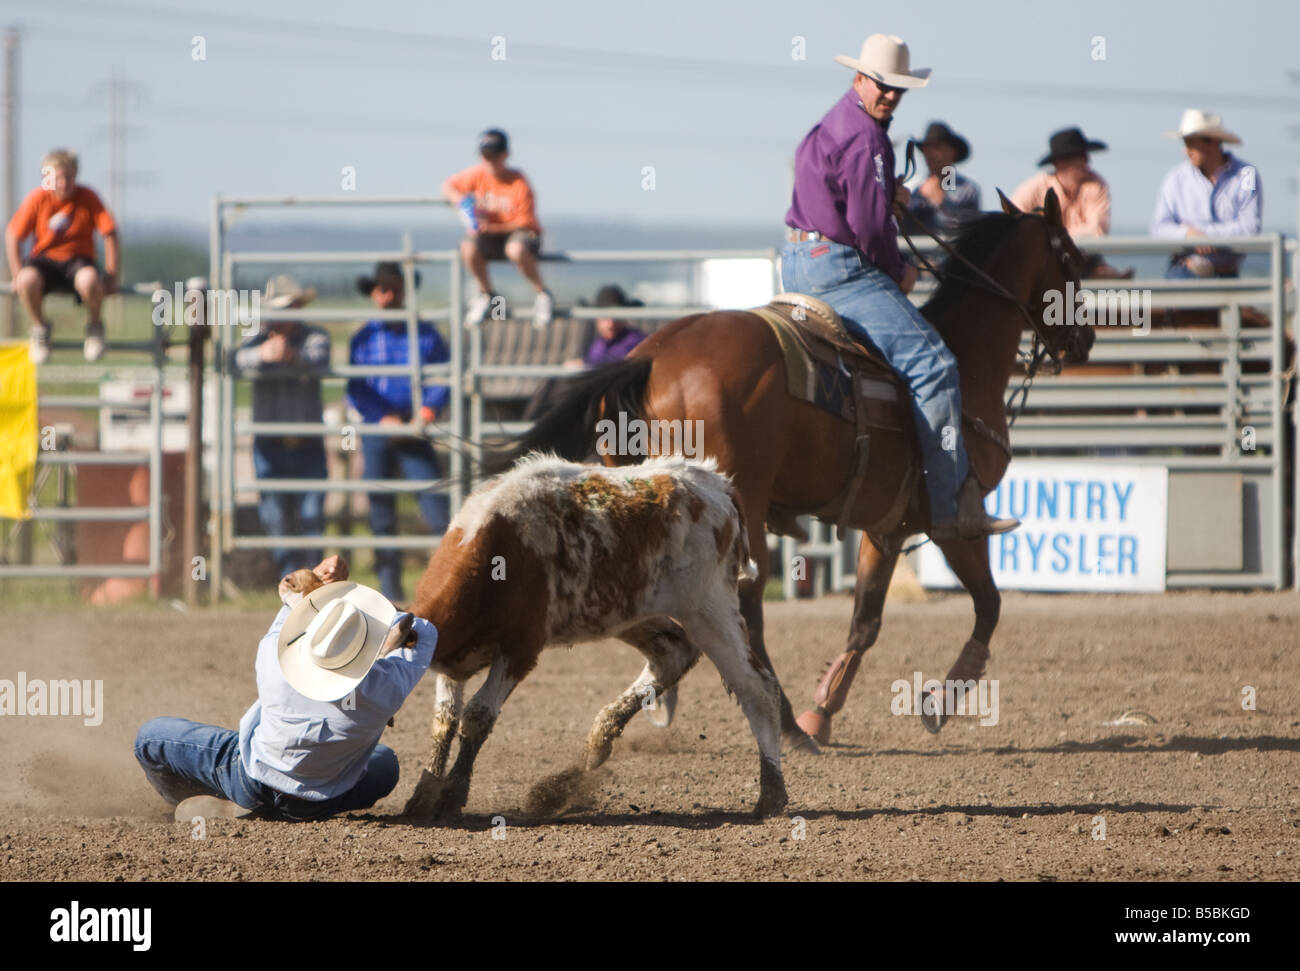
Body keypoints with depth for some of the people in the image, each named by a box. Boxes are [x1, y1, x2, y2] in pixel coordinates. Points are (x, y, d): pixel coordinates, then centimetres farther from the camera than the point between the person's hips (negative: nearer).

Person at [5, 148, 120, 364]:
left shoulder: (87, 197, -9)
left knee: (89, 279, -38)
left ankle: (94, 325, -4)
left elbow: (110, 234, -6)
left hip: (77, 259, -1)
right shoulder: (37, 199, -8)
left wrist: (111, 275, -11)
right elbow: (13, 235, 0)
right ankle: (39, 328, -4)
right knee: (27, 280, -36)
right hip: (44, 259, 1)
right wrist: (17, 275, -7)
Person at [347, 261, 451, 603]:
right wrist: (382, 418, -14)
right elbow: (355, 390, 1)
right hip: (376, 434, 1)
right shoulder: (364, 339, 6)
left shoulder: (424, 333, 6)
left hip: (414, 431, -1)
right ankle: (389, 582, 9)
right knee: (381, 508, 3)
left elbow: (444, 377, 4)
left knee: (433, 497, -13)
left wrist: (429, 407, -14)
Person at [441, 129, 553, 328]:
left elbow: (525, 222, -15)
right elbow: (447, 187, 9)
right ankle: (486, 294, -4)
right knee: (468, 247, -30)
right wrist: (459, 200, -15)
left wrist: (493, 227, -27)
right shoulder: (477, 175, -4)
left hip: (520, 232, -4)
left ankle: (542, 294, -19)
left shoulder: (519, 184, -17)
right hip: (490, 237, 4)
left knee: (516, 249, -42)